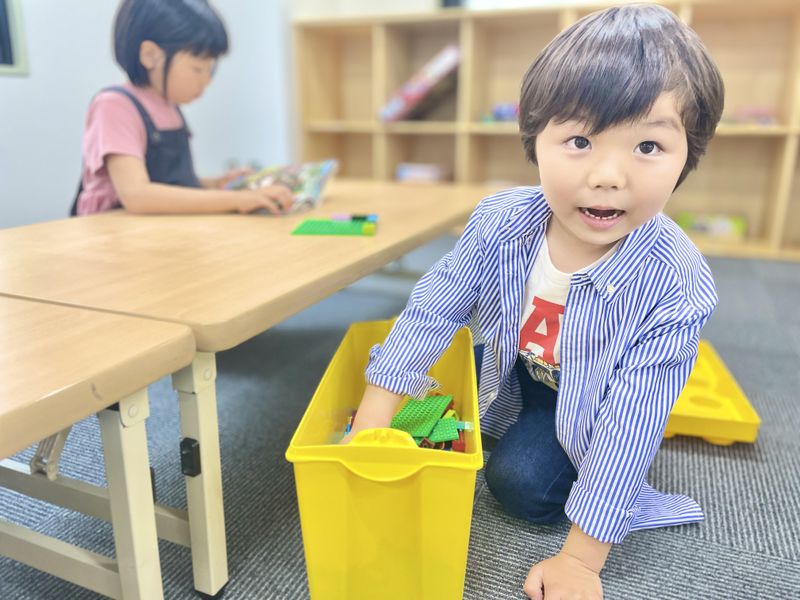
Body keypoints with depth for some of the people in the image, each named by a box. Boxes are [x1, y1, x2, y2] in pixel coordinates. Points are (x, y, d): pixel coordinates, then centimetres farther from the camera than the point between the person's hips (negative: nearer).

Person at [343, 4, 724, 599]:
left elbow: (630, 420, -32)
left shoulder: (676, 287, -35)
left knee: (520, 481, -19)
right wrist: (370, 426, -25)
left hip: (582, 401, -3)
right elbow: (431, 310, -22)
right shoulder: (501, 221, -28)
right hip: (510, 367, 4)